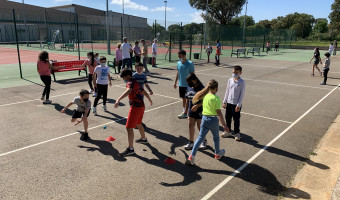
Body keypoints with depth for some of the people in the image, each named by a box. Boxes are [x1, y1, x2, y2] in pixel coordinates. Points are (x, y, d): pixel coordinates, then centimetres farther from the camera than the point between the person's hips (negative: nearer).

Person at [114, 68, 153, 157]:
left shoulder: (130, 83, -14)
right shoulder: (136, 82, 15)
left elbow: (128, 91, -37)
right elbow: (144, 92, 28)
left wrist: (118, 100, -51)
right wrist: (150, 99, 46)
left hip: (135, 107, -10)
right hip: (141, 106, 10)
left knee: (129, 127, -6)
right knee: (138, 123, 30)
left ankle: (130, 149, -4)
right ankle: (144, 139, 50)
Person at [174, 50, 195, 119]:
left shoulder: (190, 64, -14)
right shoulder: (178, 63, 3)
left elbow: (193, 74, -11)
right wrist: (175, 82, 17)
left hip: (188, 84, -6)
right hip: (181, 84, 6)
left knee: (187, 99, 1)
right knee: (183, 98, 15)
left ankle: (185, 113, 6)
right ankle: (184, 110, 29)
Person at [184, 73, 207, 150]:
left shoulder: (201, 88, -16)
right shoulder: (189, 88, 4)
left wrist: (197, 105, -30)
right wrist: (186, 109, 15)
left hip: (199, 111, -6)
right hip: (191, 110, 6)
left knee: (200, 126, 6)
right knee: (191, 125, 11)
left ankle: (204, 141, 29)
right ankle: (191, 142, 24)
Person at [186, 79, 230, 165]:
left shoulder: (205, 96, 2)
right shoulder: (217, 98, -15)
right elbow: (219, 113, -17)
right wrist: (224, 125, -14)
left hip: (204, 118, 4)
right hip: (213, 120, -4)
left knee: (200, 138, 8)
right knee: (216, 137, 20)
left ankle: (191, 157, 1)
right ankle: (217, 154, 42)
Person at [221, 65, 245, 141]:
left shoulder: (242, 82, -11)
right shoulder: (230, 80, 4)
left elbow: (242, 94, -11)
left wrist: (238, 105, -13)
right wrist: (224, 101, 9)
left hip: (236, 104, -5)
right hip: (229, 103, 5)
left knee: (236, 119, 6)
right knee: (227, 117, 14)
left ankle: (236, 133, 23)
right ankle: (228, 132, 30)